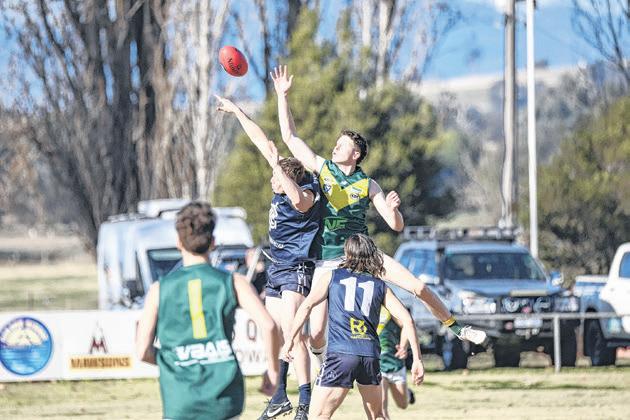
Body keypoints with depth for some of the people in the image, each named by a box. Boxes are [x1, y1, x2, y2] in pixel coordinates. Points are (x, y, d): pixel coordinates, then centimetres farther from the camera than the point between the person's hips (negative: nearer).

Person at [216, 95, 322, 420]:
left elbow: (298, 200, -43)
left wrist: (277, 166, -38)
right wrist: (237, 112, 21)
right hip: (276, 269, 9)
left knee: (293, 334, -19)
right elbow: (265, 144, 14)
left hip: (296, 270, -9)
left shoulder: (307, 193, -16)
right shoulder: (285, 181, 5)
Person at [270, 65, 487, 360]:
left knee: (419, 287, -9)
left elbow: (397, 226, 0)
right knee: (316, 333, -13)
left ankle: (455, 327, 14)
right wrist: (283, 96, -7)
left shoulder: (368, 185, 0)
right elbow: (290, 136, -1)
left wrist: (393, 208, -22)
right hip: (327, 259, -1)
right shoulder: (321, 168, 1)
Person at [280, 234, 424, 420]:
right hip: (371, 355, 3)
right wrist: (417, 360, 9)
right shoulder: (380, 286, 18)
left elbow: (306, 306, 3)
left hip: (340, 354, -3)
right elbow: (407, 320, 9)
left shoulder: (332, 277, 14)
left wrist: (290, 339, 8)